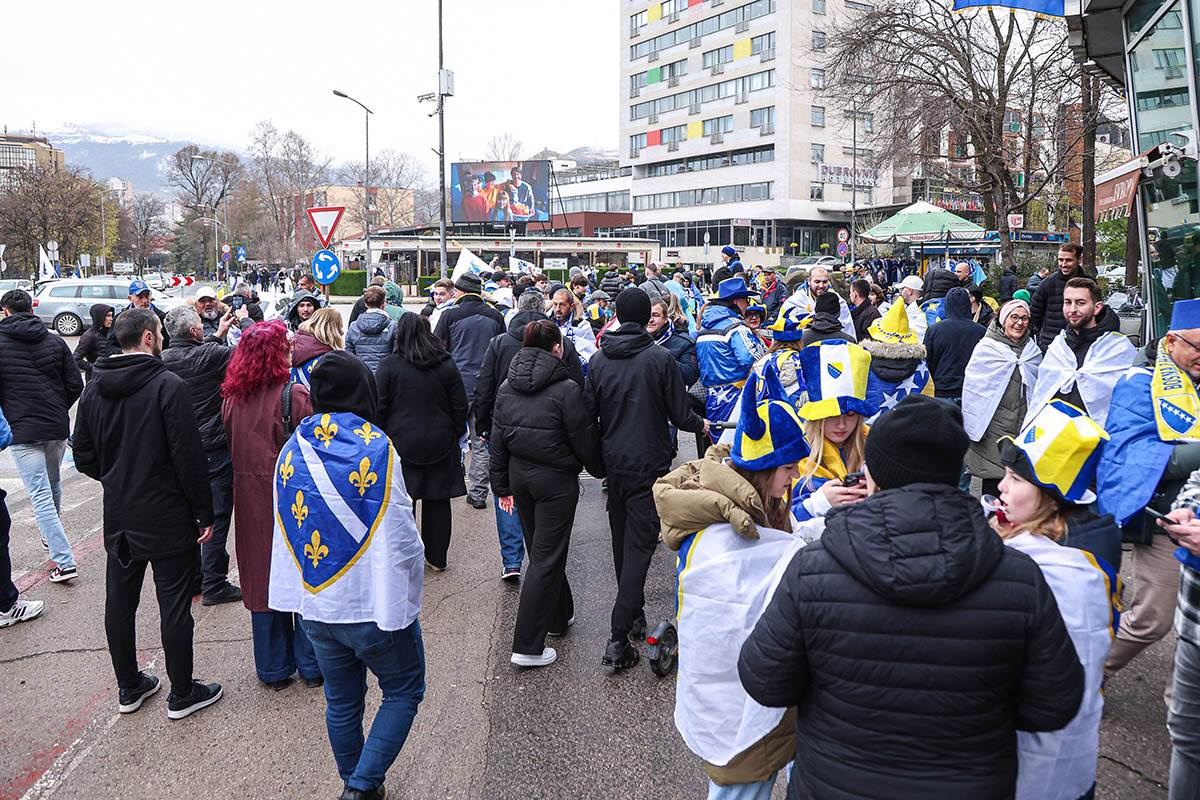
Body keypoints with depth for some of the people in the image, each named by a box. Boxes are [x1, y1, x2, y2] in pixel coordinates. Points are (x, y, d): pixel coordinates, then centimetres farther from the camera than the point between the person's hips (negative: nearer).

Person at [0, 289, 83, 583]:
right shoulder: (55, 342, 4)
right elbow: (76, 385, 3)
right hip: (58, 427, 5)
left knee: (40, 495, -4)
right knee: (53, 486, 24)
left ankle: (64, 562, -8)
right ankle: (52, 538, 42)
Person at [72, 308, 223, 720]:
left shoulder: (94, 389, 4)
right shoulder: (167, 385, -17)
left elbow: (83, 455, 9)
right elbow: (189, 455, -18)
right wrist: (204, 512, -11)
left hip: (119, 517, 7)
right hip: (168, 518, -6)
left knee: (119, 604, 16)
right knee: (174, 606, 4)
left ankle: (129, 687, 32)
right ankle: (182, 694, 16)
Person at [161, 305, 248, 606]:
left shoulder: (164, 360, -1)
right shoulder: (210, 355, -20)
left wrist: (218, 335, 18)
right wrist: (244, 320, -1)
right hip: (215, 448, -7)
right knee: (216, 516, 2)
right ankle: (214, 586, 8)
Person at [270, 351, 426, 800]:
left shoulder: (292, 451, 0)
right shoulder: (376, 447, -17)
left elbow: (284, 531, 8)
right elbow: (402, 536, -16)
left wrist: (302, 592, 18)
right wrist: (411, 587, -1)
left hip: (314, 605, 5)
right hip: (375, 602, -5)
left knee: (342, 703, 20)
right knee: (403, 692, 14)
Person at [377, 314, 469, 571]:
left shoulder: (389, 366, -7)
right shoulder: (447, 366, 1)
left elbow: (379, 407, -6)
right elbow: (460, 407, 4)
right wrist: (455, 435, 14)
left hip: (401, 443, -2)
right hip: (440, 444, 3)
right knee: (438, 501, 11)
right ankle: (437, 557, 19)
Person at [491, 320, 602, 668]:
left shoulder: (506, 388, 3)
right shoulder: (566, 389, -15)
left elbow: (497, 440, 7)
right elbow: (585, 440, -10)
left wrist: (502, 485, 15)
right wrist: (600, 469, 10)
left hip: (519, 474, 7)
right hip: (556, 481, -6)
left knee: (541, 549, 21)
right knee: (547, 557, -1)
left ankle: (558, 616, 39)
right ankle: (528, 646, 1)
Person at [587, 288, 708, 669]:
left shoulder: (599, 359, 0)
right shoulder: (660, 358, -12)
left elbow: (589, 411, 5)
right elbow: (680, 414, -8)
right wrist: (701, 424, 14)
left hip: (613, 463, 5)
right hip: (649, 465, -5)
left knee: (622, 542, 19)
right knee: (639, 546, -2)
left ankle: (634, 614, 35)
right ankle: (619, 637, -9)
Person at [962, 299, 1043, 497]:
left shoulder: (1033, 350, 11)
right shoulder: (986, 348, -4)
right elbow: (972, 389, -3)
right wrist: (972, 427, -5)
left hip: (1024, 428, 4)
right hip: (994, 427, -4)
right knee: (993, 484, -4)